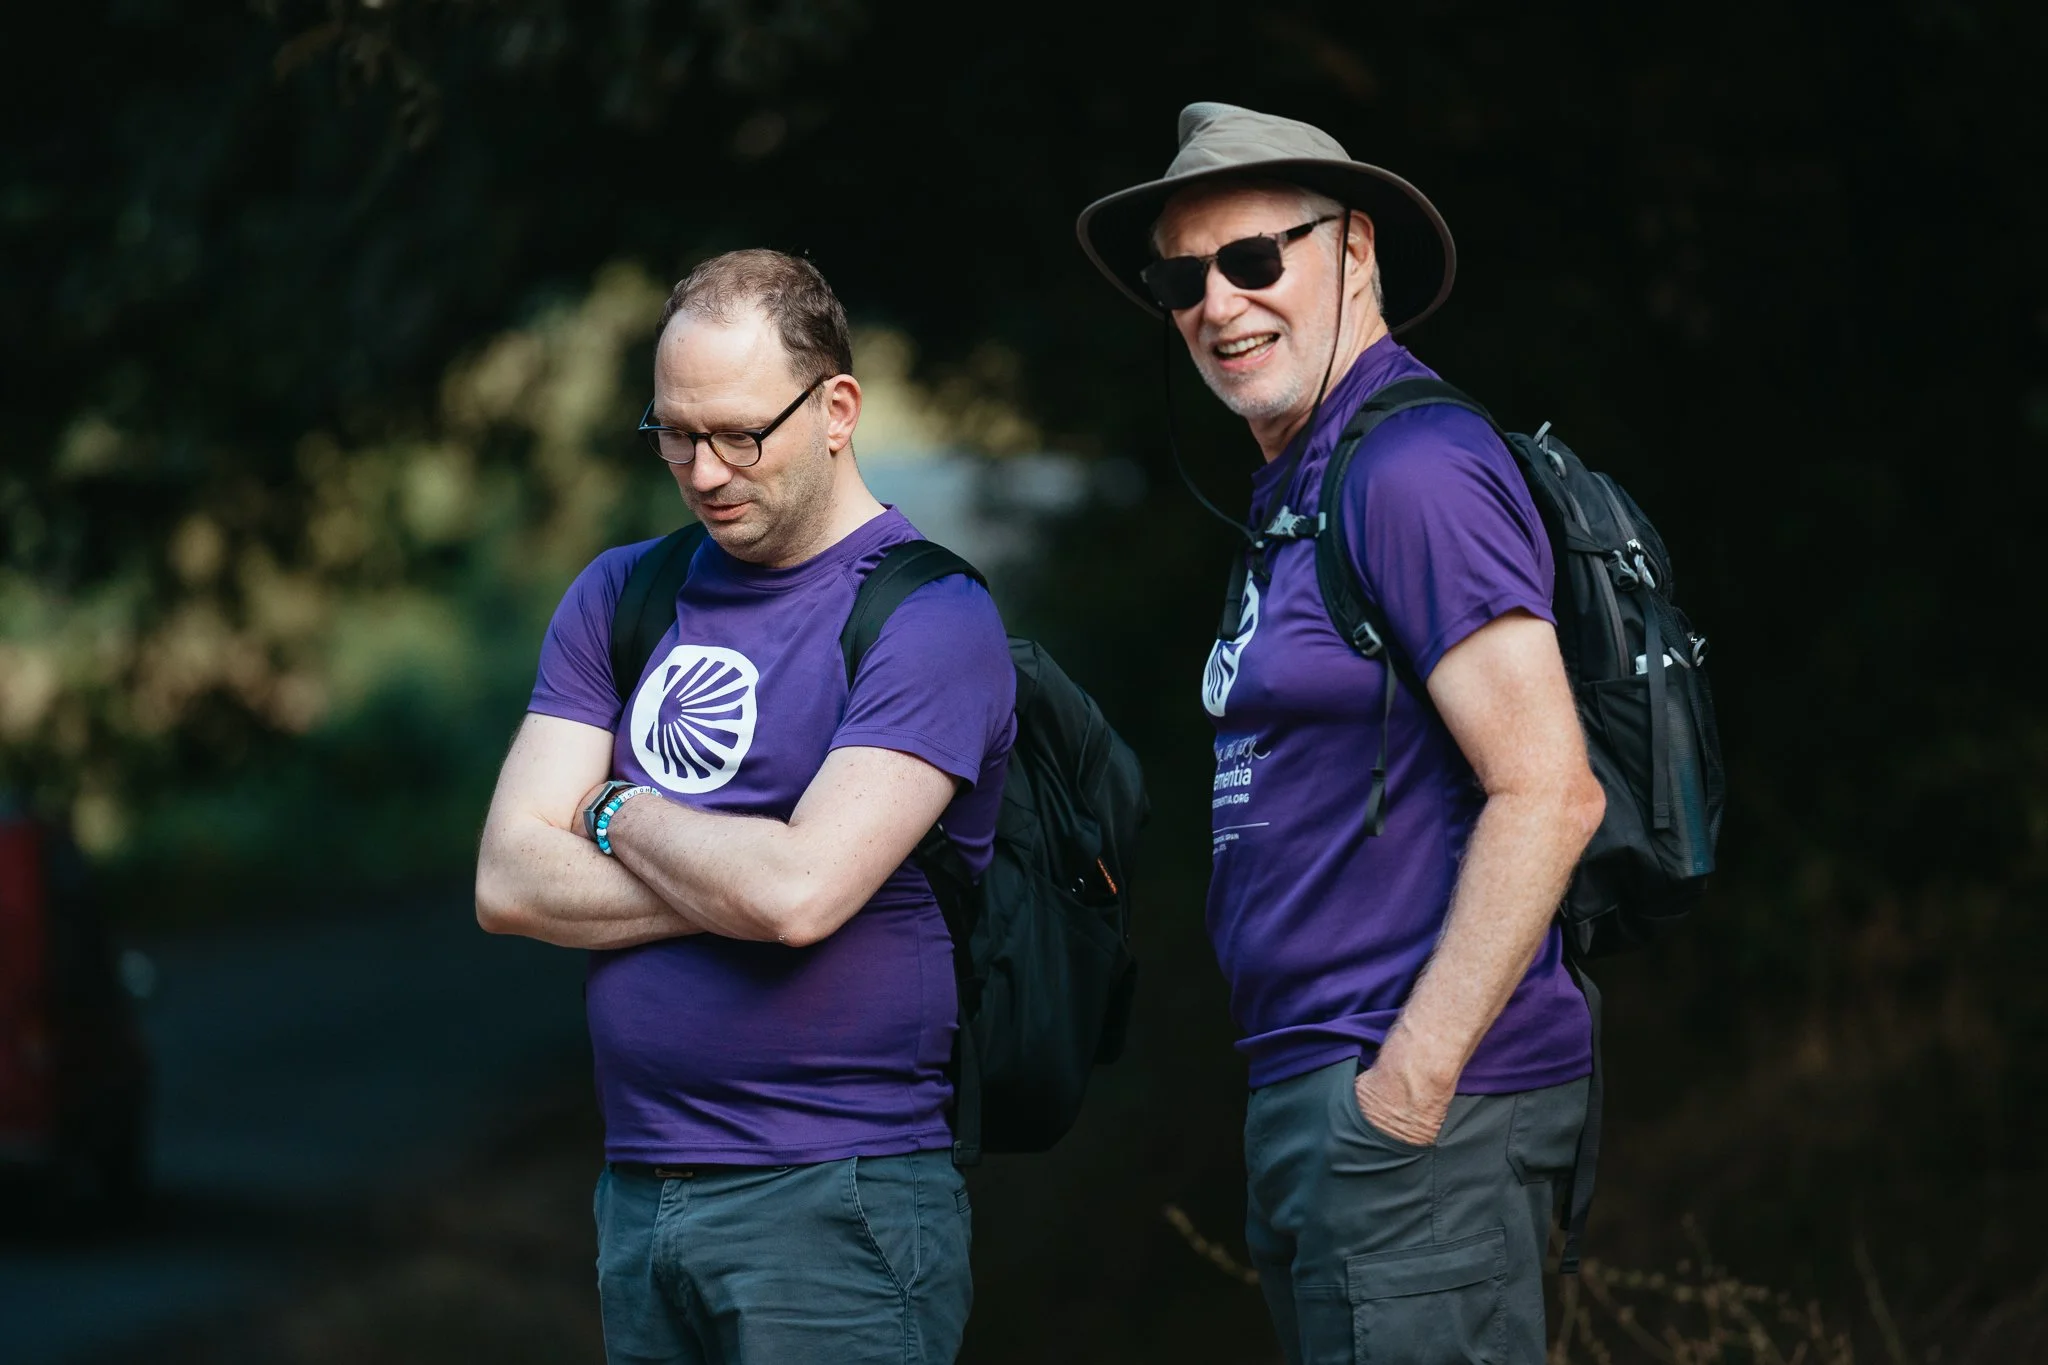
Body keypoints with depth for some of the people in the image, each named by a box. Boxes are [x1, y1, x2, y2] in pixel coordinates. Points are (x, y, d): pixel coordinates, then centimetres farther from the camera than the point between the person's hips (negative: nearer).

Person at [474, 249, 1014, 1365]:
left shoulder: (930, 621, -8)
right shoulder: (621, 598, 12)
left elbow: (799, 892, -20)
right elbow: (509, 884, 3)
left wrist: (625, 816, -2)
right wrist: (736, 882, -10)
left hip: (831, 1202, -6)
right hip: (636, 1193, 6)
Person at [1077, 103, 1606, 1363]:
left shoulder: (1414, 470, -12)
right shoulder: (1294, 494, 18)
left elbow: (1548, 794, -20)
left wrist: (1415, 1077, -20)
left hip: (1419, 1098, -10)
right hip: (1310, 1090, 10)